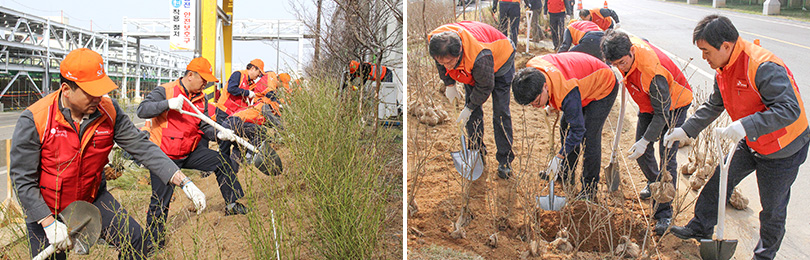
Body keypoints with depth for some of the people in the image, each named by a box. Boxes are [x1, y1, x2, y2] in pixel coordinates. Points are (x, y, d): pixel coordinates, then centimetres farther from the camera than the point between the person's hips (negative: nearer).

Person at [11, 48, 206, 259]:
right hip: (45, 209, -3)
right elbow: (22, 179, -18)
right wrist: (49, 224, -22)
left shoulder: (109, 112, -14)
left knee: (136, 242, -5)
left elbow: (142, 147, -14)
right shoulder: (34, 119, -24)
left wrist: (184, 182, -23)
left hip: (93, 198, 3)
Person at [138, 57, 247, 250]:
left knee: (223, 163, 5)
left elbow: (204, 127, 6)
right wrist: (168, 104, -33)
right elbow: (142, 110, -22)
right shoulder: (165, 91, -12)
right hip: (164, 156, -6)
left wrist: (218, 134, -14)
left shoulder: (201, 99, 7)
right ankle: (153, 240, 12)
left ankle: (232, 204, 21)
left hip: (190, 152, 6)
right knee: (160, 202, -5)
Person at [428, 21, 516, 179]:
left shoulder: (480, 56, -48)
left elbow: (485, 86, -28)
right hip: (470, 65, 6)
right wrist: (449, 84, -4)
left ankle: (505, 161, -1)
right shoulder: (435, 40, -32)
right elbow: (441, 64, -5)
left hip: (500, 61, -5)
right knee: (473, 112, 2)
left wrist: (469, 108, -18)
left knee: (500, 111, -9)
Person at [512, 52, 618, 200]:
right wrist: (551, 105, 8)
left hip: (604, 88, -9)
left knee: (589, 136, -14)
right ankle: (566, 175, 25)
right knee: (566, 127, 10)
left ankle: (589, 190, -2)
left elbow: (577, 129, -35)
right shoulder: (532, 67, -22)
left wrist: (559, 157, -34)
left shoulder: (567, 92, -44)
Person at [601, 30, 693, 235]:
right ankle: (653, 182, 39)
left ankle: (664, 213, -9)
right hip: (649, 104, 8)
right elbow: (644, 42, 8)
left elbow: (662, 114, -32)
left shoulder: (651, 71, -41)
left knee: (667, 158, -13)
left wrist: (645, 141, -32)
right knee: (641, 152, 9)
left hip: (673, 105, -8)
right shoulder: (629, 43, -20)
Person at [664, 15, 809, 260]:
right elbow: (713, 106, 13)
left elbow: (789, 110, -37)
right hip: (751, 143, 8)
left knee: (772, 207, 8)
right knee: (720, 180, 12)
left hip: (783, 150, -8)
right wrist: (686, 130, 9)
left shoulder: (764, 67, -32)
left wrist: (745, 126, -46)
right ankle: (700, 227, 30)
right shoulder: (724, 68, -3)